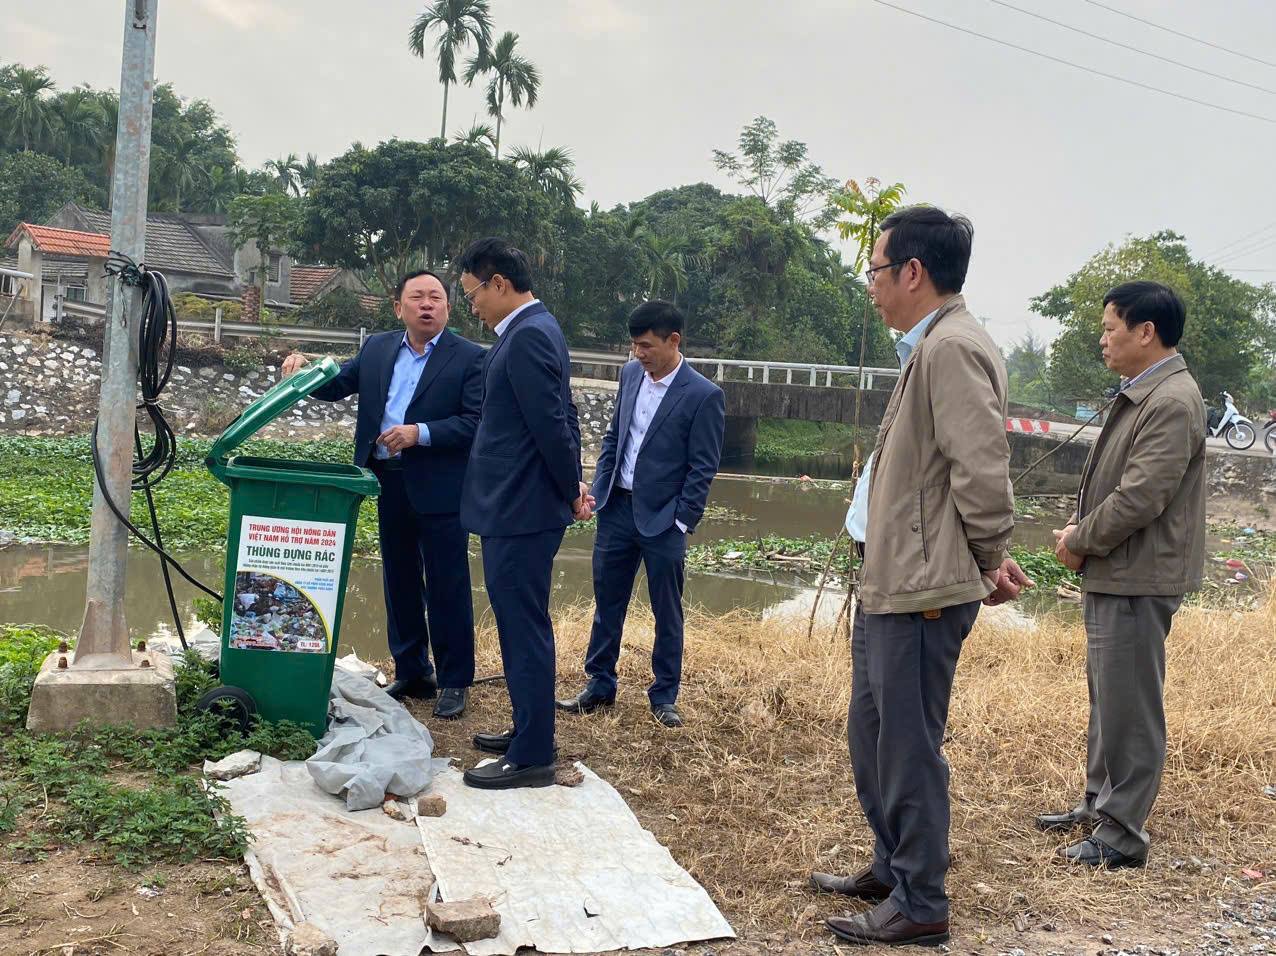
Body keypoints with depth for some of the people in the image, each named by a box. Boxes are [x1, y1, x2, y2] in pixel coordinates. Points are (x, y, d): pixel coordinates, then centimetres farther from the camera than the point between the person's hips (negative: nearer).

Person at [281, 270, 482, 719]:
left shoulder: (470, 358, -5)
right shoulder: (377, 348, 10)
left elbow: (476, 423, -12)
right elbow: (338, 385, 13)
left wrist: (420, 433, -21)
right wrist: (305, 370, -7)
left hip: (438, 488, -5)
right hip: (389, 484, 5)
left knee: (447, 588, 1)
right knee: (400, 583, 14)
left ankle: (454, 681, 13)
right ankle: (411, 673, 27)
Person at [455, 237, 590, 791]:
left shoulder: (527, 337, -18)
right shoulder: (534, 330, 14)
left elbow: (552, 424, -20)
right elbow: (561, 418, 19)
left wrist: (570, 492, -8)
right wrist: (574, 485, 17)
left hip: (520, 513, -10)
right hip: (520, 507, 10)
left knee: (524, 630, -3)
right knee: (522, 626, 18)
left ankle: (531, 757, 6)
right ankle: (528, 731, 30)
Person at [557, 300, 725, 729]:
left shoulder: (703, 396, -13)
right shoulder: (631, 373, 5)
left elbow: (702, 469, -11)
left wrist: (680, 524, -13)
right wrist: (597, 488, 6)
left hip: (663, 518, -5)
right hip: (617, 508, 5)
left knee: (667, 613, 8)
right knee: (607, 602, 13)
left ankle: (664, 696, 21)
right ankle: (599, 686, 26)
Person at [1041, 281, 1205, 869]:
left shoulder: (1173, 403, -19)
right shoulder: (1138, 395, 13)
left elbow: (1139, 498, -23)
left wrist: (1078, 541, -10)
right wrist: (1078, 529, 3)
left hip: (1138, 579, -10)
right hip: (1109, 576, 10)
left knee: (1129, 709, -2)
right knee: (1105, 698, 20)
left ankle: (1122, 837, 9)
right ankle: (1099, 804, 34)